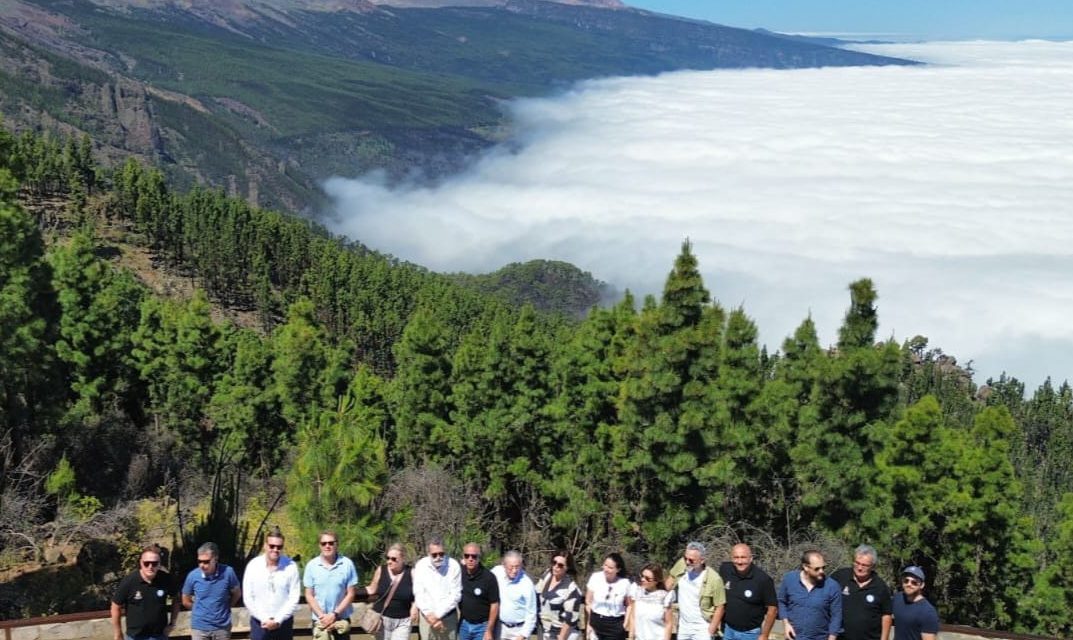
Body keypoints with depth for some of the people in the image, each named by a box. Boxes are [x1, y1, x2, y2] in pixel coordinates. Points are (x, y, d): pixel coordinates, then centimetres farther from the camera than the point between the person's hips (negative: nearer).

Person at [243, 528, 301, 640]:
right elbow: (248, 598, -4)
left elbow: (294, 598, -7)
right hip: (259, 622, 0)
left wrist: (278, 620, -13)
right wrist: (264, 619, -10)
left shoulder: (290, 566, -8)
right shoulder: (253, 566, -6)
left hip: (283, 622, 0)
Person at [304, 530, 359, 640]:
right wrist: (322, 615, -12)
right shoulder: (312, 565, -5)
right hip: (320, 619, 0)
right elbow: (309, 596, -1)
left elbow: (350, 594, -4)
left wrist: (334, 614, -12)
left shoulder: (347, 564, -8)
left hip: (342, 618, 0)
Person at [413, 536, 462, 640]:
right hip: (427, 616, 1)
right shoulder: (420, 566, -6)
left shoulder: (454, 565, -9)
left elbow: (455, 595, -10)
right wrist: (430, 615, -14)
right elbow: (418, 594, -6)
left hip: (448, 617, -1)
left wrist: (437, 614, -15)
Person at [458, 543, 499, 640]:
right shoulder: (460, 572, -6)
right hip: (464, 624, 4)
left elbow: (494, 605, -14)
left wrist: (489, 631, -13)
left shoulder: (489, 577, -19)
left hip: (482, 625, -4)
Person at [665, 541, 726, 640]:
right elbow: (671, 577, 9)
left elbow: (719, 607, -14)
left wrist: (710, 631, -14)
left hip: (702, 629, -5)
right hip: (683, 627, 5)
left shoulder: (714, 579, -22)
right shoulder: (682, 565, -11)